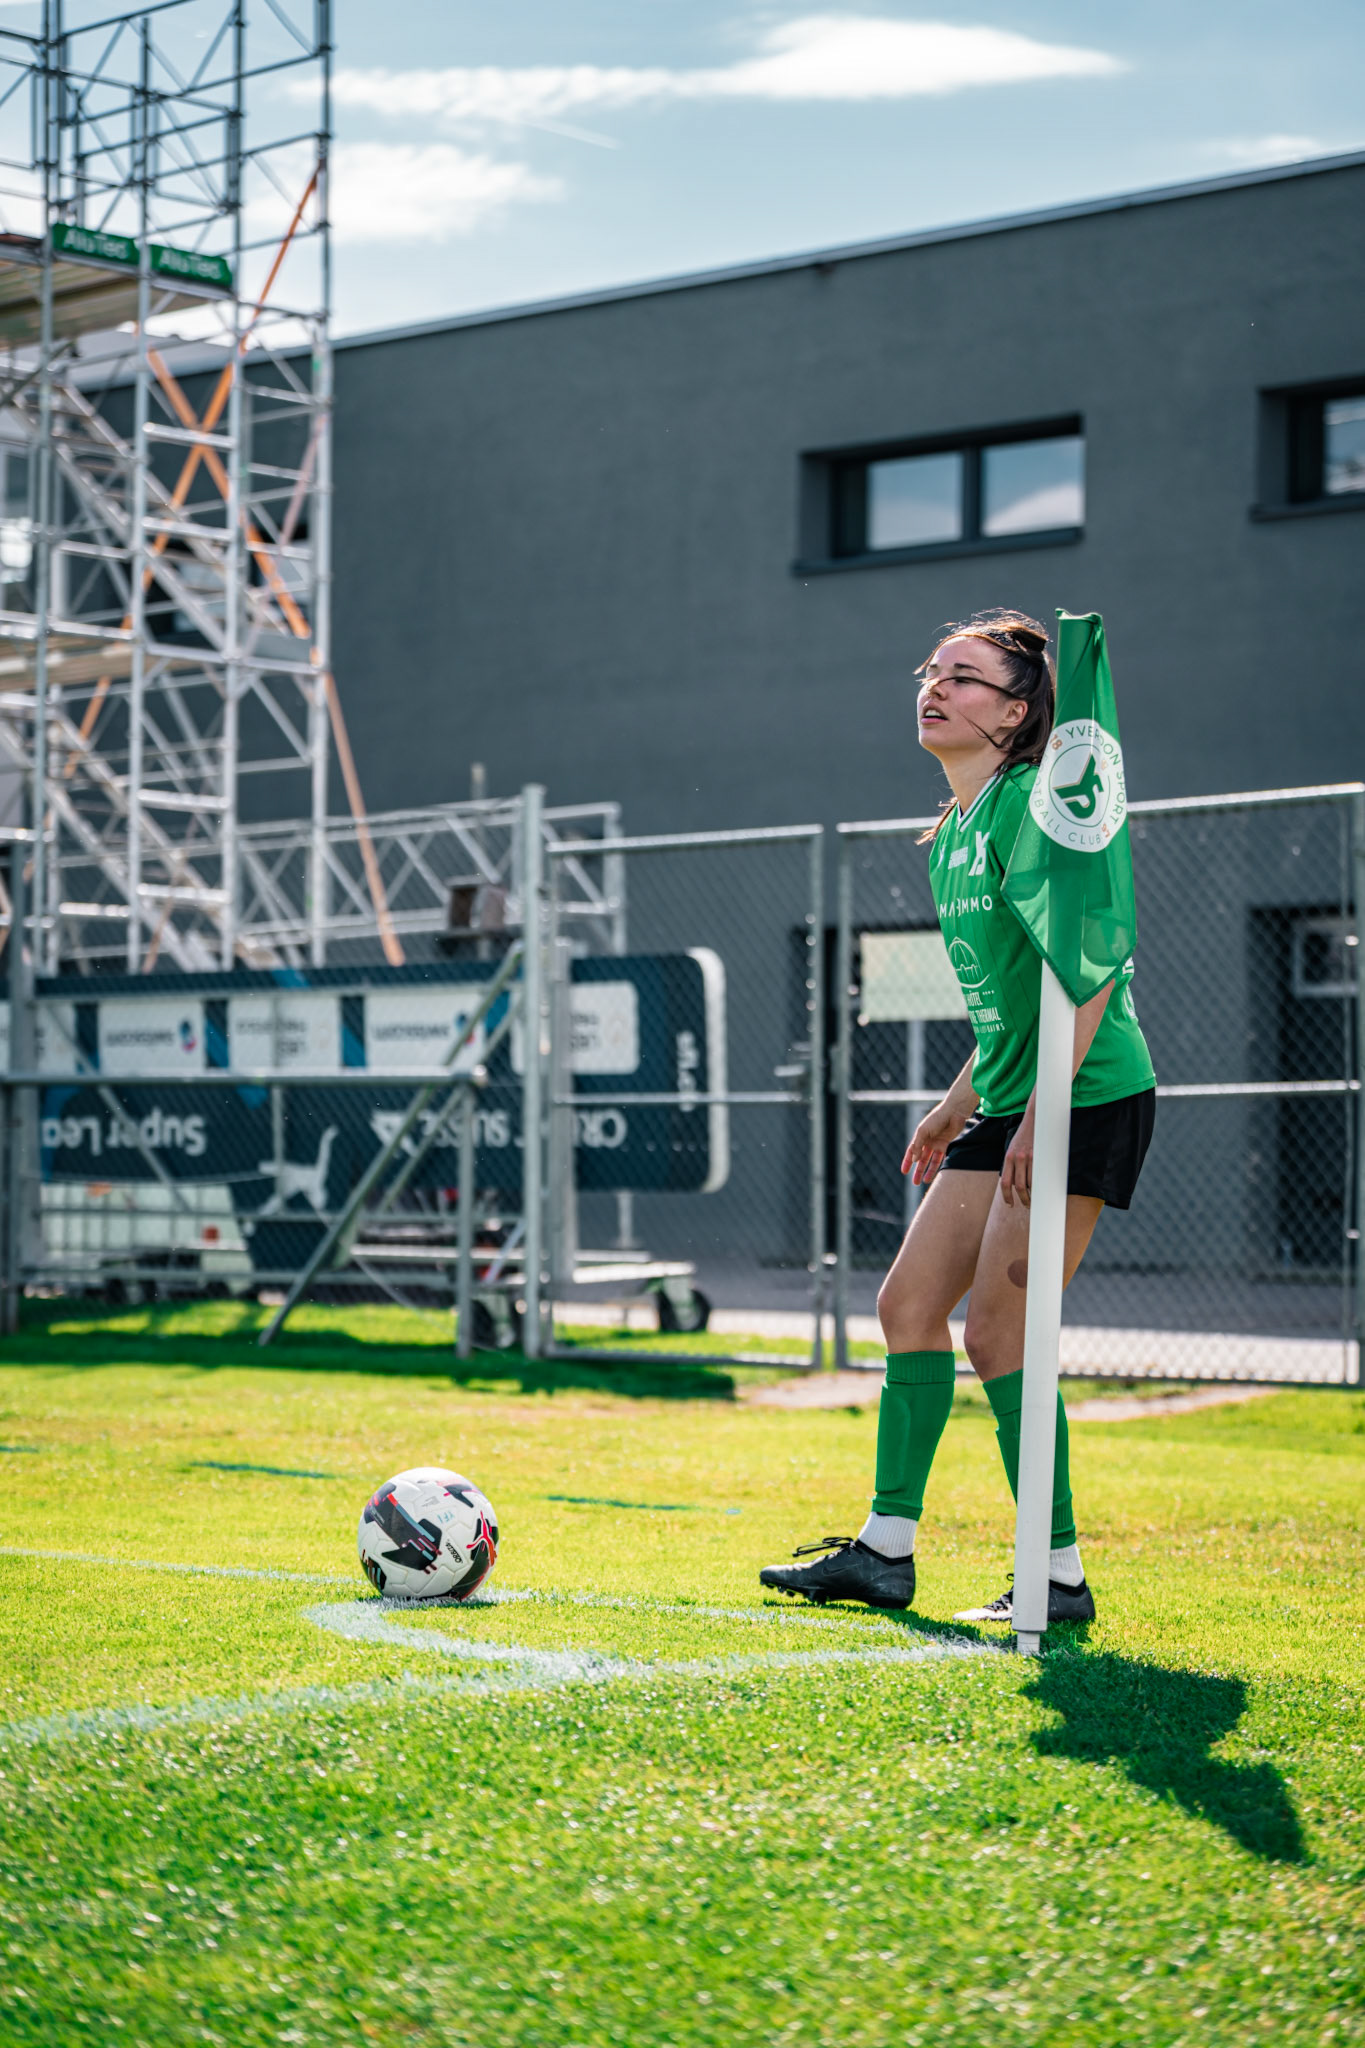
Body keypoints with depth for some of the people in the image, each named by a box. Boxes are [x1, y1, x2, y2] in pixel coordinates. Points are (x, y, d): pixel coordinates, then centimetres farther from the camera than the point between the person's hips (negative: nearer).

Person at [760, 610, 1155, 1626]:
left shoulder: (1036, 802, -14)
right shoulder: (954, 834, 15)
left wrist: (1043, 1112, -25)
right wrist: (959, 1104, 24)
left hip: (1089, 1098, -10)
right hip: (1009, 1105, 10)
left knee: (998, 1331, -9)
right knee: (909, 1303, 9)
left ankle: (1060, 1579, 1)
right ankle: (886, 1549, 19)